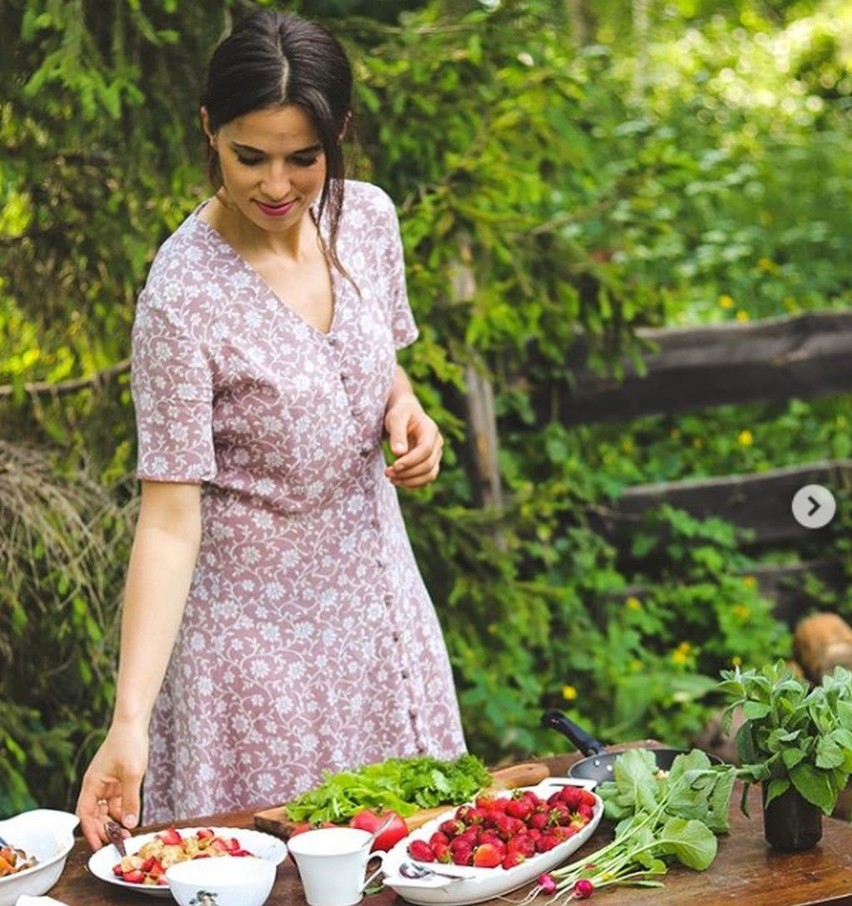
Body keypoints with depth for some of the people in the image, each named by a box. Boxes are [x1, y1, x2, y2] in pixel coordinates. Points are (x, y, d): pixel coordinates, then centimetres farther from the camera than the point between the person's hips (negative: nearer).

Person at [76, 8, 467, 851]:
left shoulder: (368, 217, -6)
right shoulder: (182, 296, -24)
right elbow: (170, 518, -23)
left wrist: (405, 412, -8)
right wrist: (129, 717, -30)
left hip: (376, 589, 6)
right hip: (258, 617, -6)